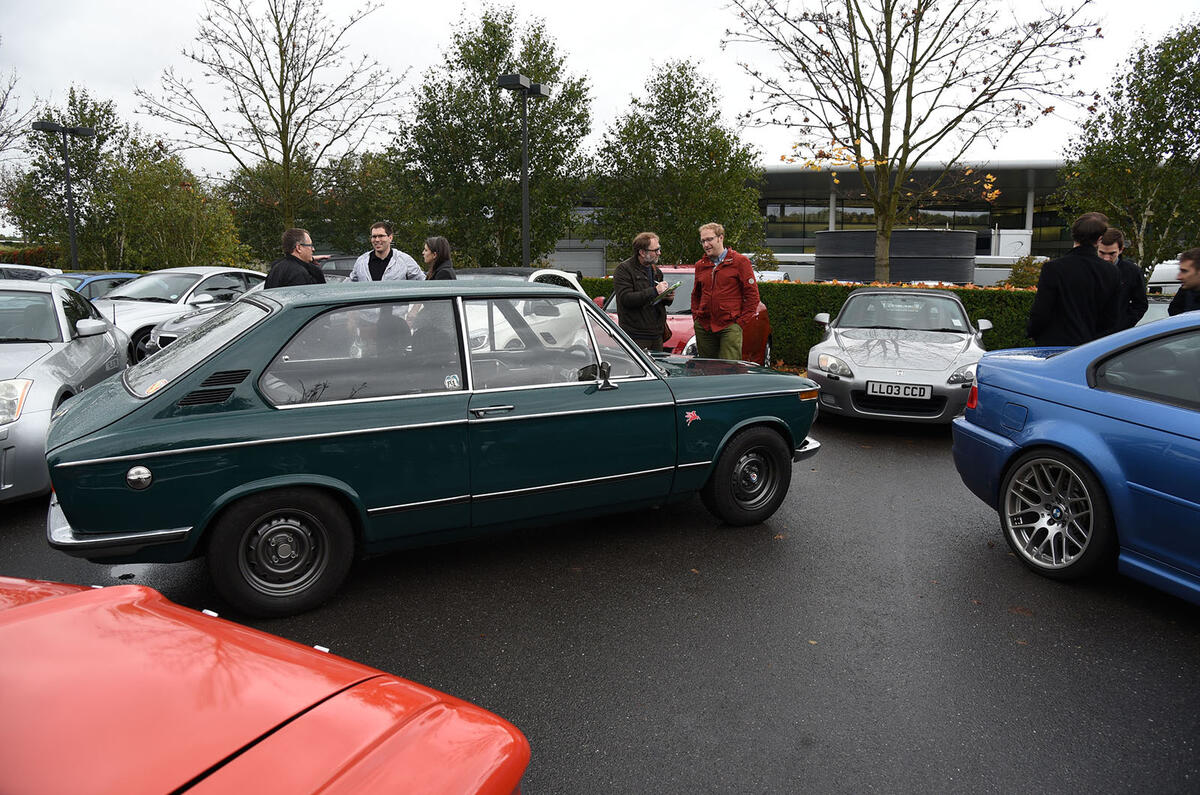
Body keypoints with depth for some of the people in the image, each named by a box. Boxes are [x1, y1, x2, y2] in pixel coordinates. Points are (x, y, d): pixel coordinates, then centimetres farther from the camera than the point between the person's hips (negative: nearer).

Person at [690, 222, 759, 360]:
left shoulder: (740, 261, -1)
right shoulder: (700, 265, 16)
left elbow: (752, 295, -2)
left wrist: (741, 321, -7)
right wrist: (696, 317, 11)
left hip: (729, 327, -5)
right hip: (703, 328, 5)